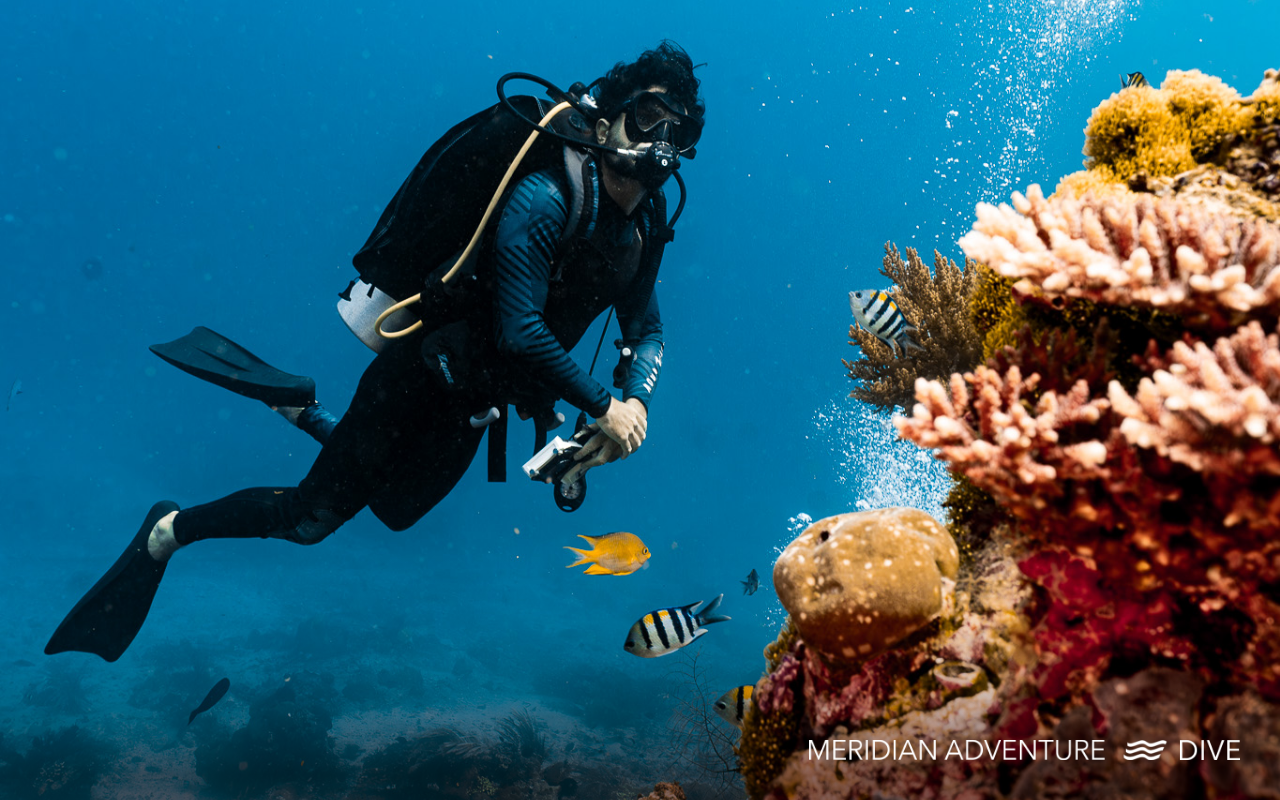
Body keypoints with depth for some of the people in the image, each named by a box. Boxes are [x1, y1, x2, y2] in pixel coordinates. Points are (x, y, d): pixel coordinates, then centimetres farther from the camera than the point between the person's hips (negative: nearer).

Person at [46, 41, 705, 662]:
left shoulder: (644, 230, -2)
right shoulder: (542, 200, -27)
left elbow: (647, 332, 8)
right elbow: (519, 330, -32)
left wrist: (635, 403, -11)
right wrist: (601, 406, -26)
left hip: (476, 397, 8)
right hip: (423, 373, -8)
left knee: (394, 510, 23)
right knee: (312, 516, -3)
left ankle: (308, 414, 41)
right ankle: (167, 533, 21)